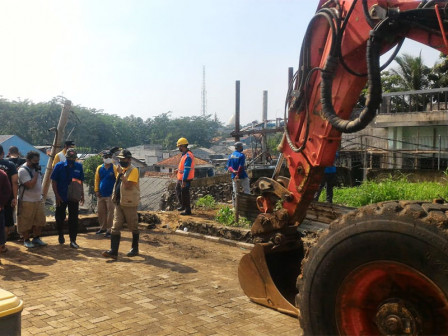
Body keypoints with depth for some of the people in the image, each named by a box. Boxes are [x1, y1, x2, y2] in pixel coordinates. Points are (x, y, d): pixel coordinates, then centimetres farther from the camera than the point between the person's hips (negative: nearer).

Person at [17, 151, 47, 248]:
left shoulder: (35, 168, 9)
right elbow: (30, 185, -25)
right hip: (27, 202, -8)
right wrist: (36, 172, -20)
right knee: (26, 222, 4)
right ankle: (26, 240, 17)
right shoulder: (23, 170, -16)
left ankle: (36, 238, 24)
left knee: (40, 221, 10)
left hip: (38, 200, 8)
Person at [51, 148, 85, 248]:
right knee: (60, 217, 10)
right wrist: (57, 195, -10)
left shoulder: (79, 166, 1)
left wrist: (82, 194, 10)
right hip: (61, 197, -1)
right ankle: (61, 235, 34)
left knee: (74, 219, 0)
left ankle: (73, 240, 6)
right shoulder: (59, 166, -6)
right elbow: (53, 181, -4)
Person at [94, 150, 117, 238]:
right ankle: (102, 228, 26)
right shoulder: (99, 168, 6)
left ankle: (108, 230, 4)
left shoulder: (114, 168, -5)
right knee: (101, 212, 12)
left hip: (110, 195, -4)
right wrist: (96, 190, 2)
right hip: (101, 195, 4)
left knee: (110, 213, -2)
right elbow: (97, 180, 9)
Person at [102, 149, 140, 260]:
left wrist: (121, 173, -21)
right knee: (115, 227, 0)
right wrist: (115, 197, 15)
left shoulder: (133, 170, -12)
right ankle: (113, 251, -1)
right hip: (119, 203, 8)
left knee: (133, 227, 7)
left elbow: (128, 185, -24)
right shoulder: (120, 169, 13)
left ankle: (135, 249, 22)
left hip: (129, 203, -7)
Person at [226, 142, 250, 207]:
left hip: (234, 176, 6)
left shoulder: (230, 156, 8)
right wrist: (238, 175, -16)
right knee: (246, 190, 2)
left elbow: (228, 166, 1)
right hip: (242, 176, -6)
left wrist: (233, 171, -13)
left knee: (235, 192, 12)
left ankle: (235, 206, 14)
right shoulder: (241, 155, -12)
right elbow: (241, 167, -20)